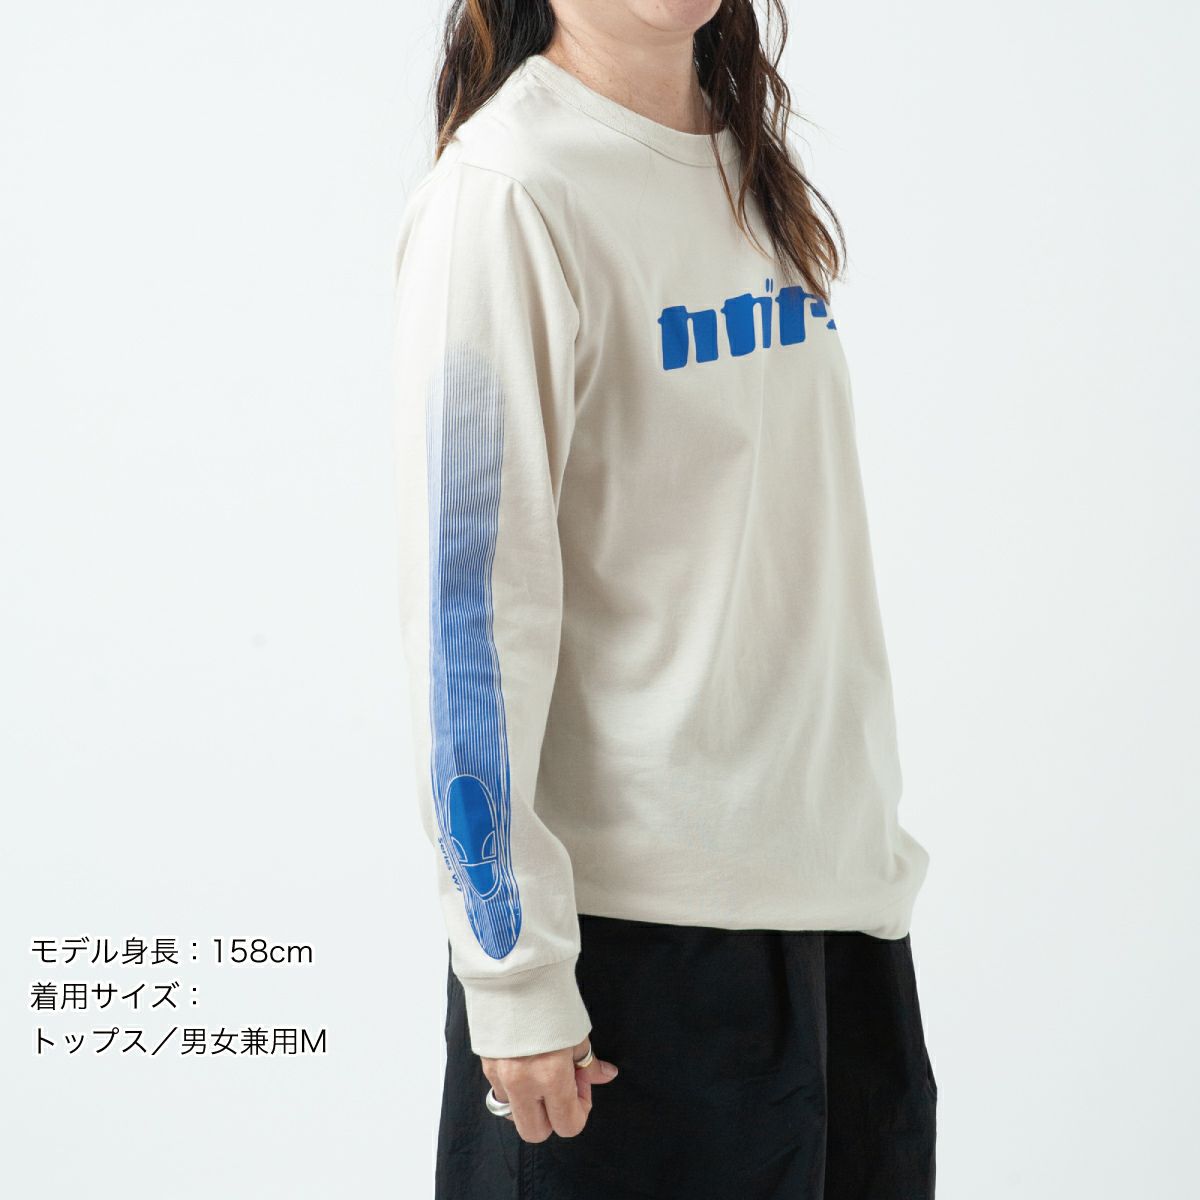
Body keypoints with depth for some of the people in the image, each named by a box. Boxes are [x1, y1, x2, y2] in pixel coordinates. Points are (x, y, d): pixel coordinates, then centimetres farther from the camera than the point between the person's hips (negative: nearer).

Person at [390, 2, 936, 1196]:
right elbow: (469, 596, -16)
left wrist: (865, 823, 17)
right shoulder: (509, 195, -14)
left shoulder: (756, 168, 10)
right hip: (636, 916, -7)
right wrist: (514, 975, -16)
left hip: (839, 872, 7)